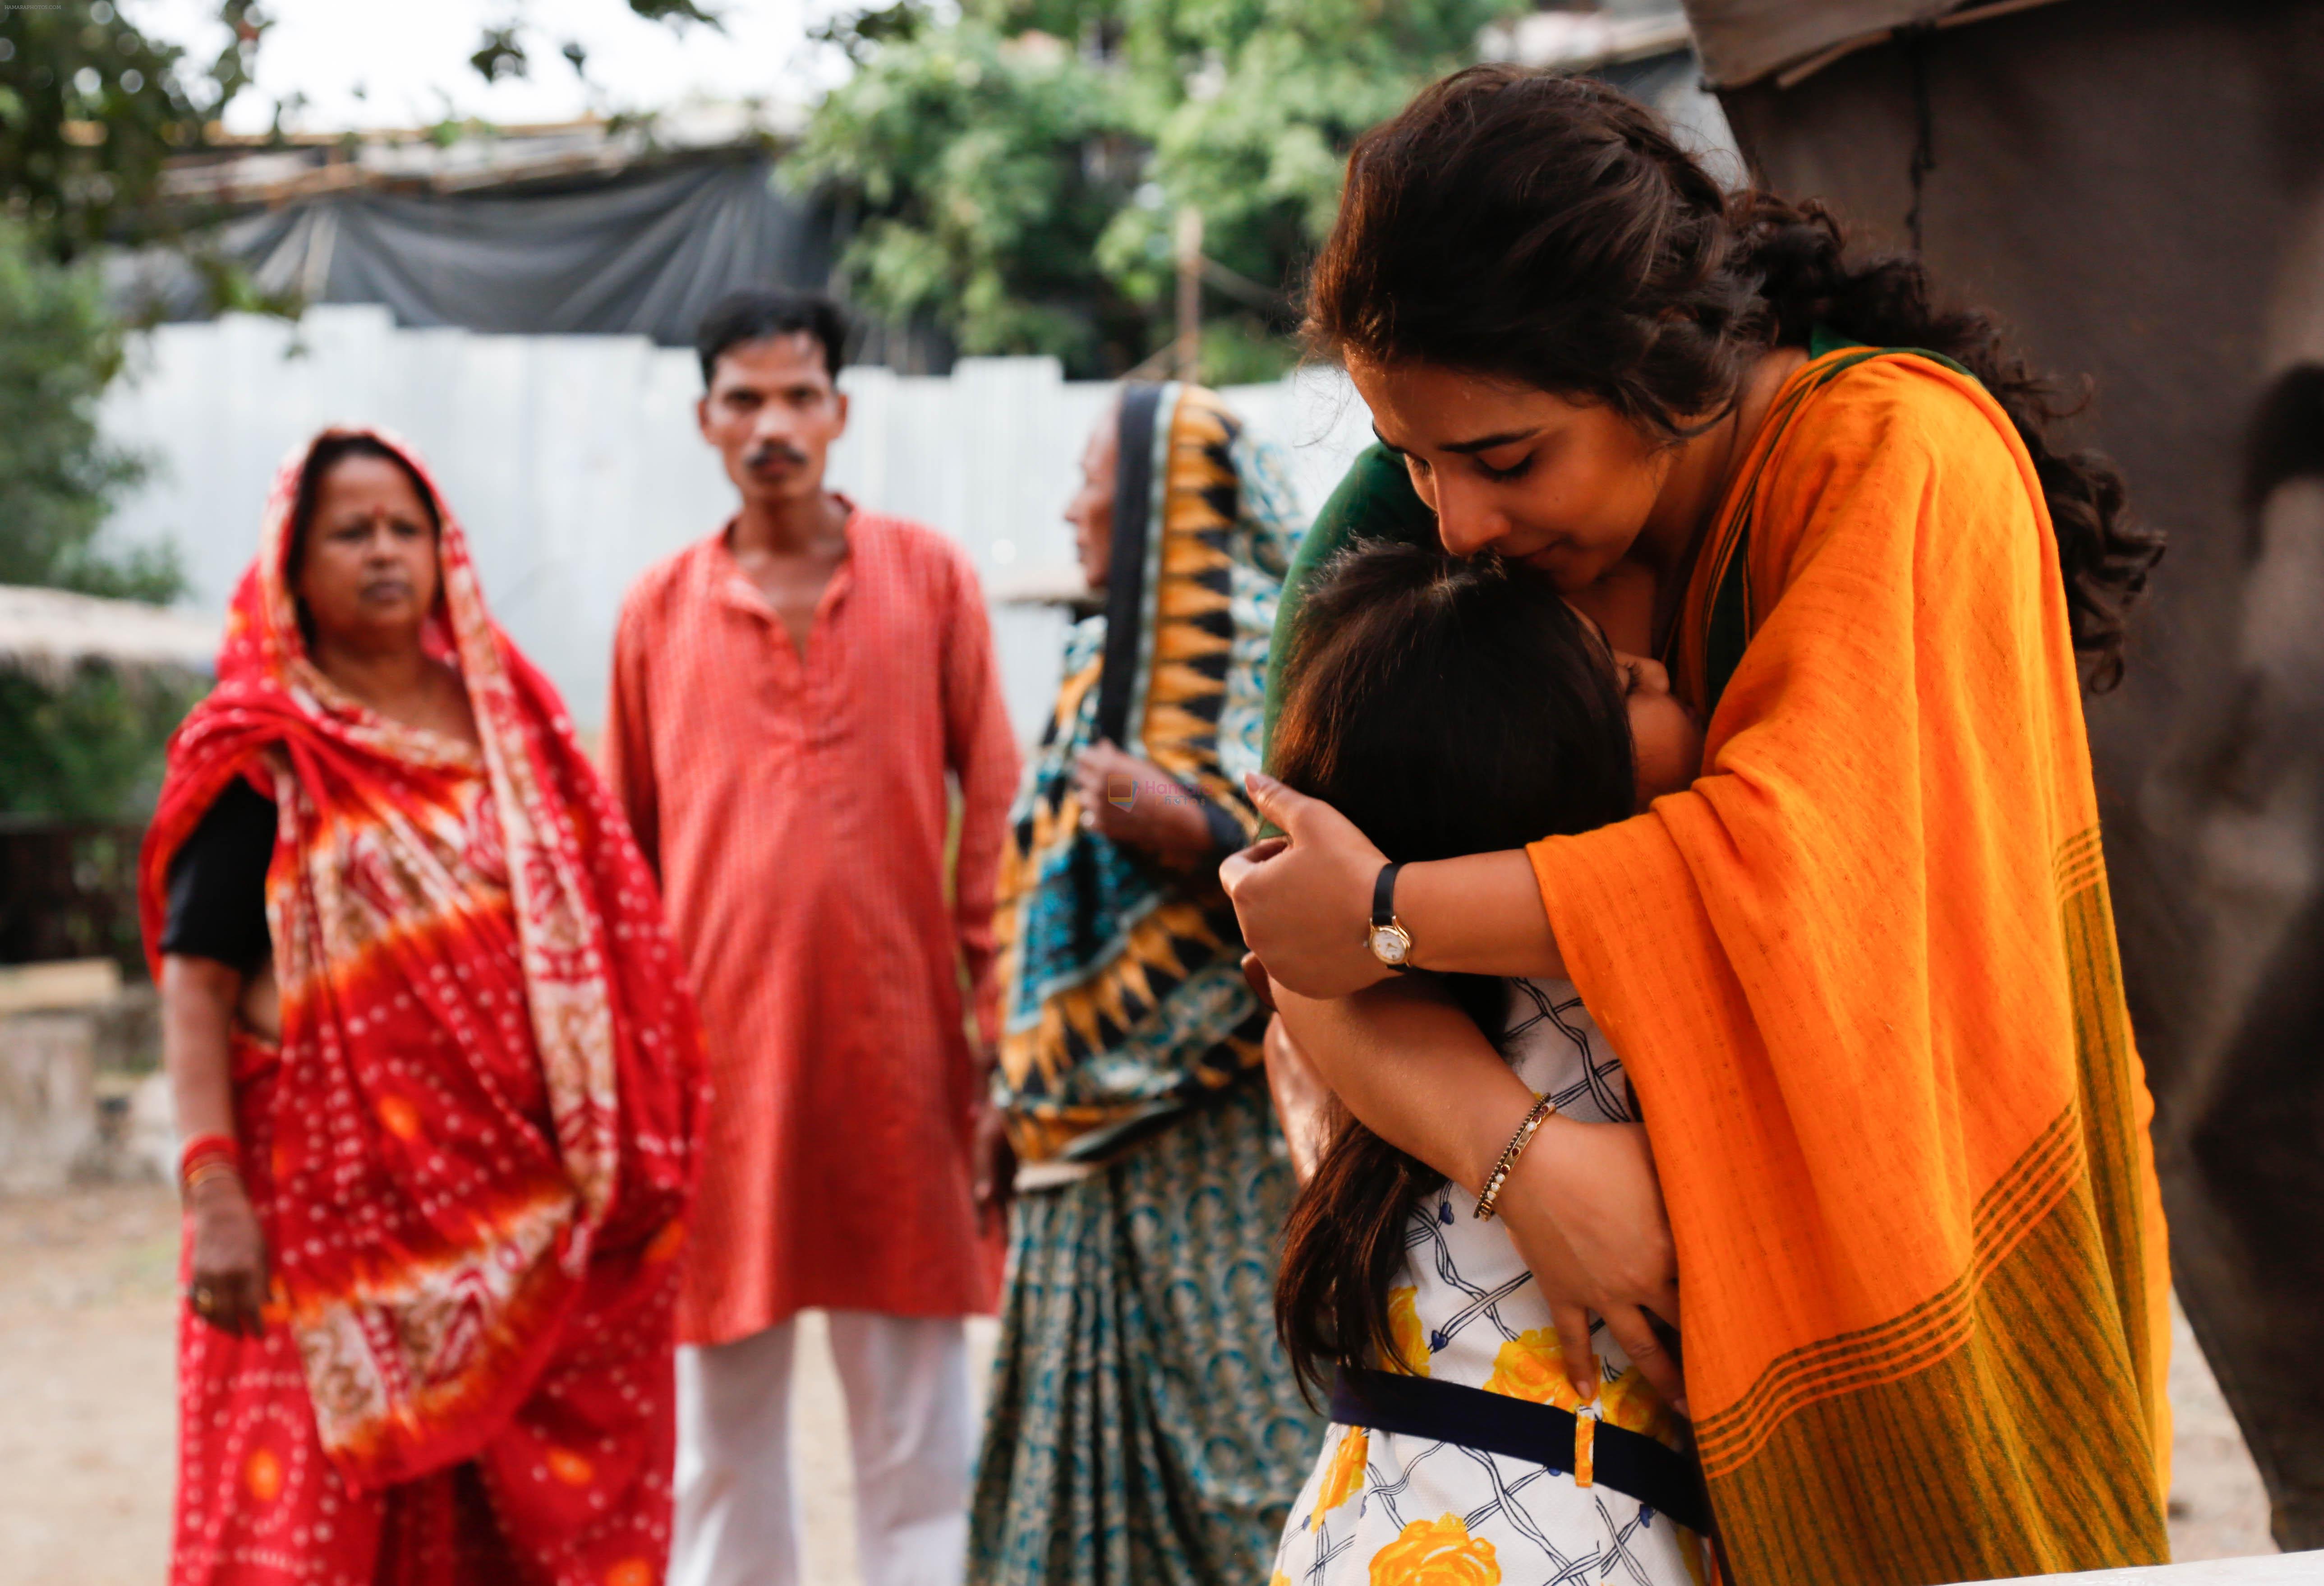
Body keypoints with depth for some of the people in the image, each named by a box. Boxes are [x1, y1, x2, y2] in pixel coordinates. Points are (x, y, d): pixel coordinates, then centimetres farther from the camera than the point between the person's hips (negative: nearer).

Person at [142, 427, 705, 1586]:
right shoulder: (264, 755, -1)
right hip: (337, 1205, -4)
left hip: (522, 1210, 4)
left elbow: (596, 945, 14)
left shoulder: (509, 722, 12)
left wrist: (622, 1169, 7)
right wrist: (213, 1195, -19)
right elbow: (197, 982, -7)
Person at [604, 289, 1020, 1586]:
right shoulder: (660, 611, 7)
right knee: (722, 1414, 8)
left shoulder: (931, 577, 4)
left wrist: (999, 1009, -2)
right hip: (722, 1047, 2)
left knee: (915, 1412, 4)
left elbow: (994, 803, 3)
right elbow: (625, 849, 12)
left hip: (897, 1041, -1)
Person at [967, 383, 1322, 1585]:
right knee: (1092, 1405, 9)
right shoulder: (1096, 662, 14)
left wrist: (1198, 837, -27)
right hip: (1086, 1130, 7)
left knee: (1227, 1398, -4)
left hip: (1219, 1137, -7)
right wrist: (1026, 1080, 18)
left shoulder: (1276, 656, -8)